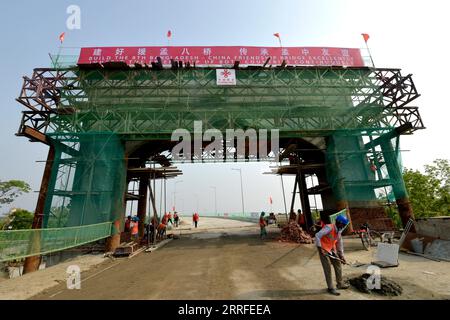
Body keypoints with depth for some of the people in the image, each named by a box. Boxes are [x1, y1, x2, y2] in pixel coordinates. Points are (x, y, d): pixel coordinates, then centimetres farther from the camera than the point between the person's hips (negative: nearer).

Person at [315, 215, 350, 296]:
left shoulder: (339, 231, 2)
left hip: (332, 249, 8)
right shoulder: (329, 227, -25)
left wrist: (341, 255, 11)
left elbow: (340, 243, 12)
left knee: (338, 265, 14)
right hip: (324, 249, -8)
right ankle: (331, 288, 11)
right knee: (328, 269, -3)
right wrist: (320, 248, -28)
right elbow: (317, 236, -32)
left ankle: (340, 284, 34)